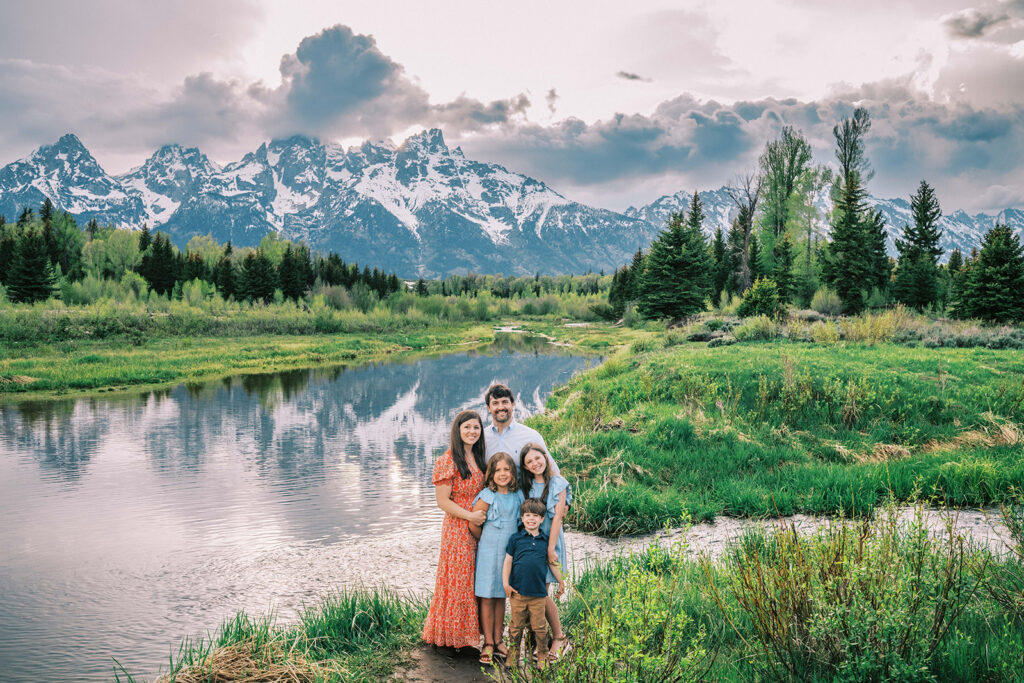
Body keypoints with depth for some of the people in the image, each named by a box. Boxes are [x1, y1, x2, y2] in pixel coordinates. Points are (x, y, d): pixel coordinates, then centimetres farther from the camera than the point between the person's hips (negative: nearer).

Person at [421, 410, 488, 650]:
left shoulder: (479, 458, 9)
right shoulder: (447, 461, -13)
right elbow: (442, 501, -14)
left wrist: (485, 515, 7)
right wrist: (470, 516, -19)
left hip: (480, 527, 7)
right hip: (458, 529, -7)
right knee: (458, 579, 1)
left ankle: (473, 629, 26)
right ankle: (453, 633, 15)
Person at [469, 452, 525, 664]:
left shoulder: (517, 495, 2)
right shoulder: (487, 496, -13)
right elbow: (473, 525, -8)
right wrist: (488, 541, 7)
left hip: (510, 551, 4)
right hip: (489, 551, -4)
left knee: (502, 597, 12)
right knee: (487, 597, 2)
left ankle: (498, 640, 22)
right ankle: (488, 643, 11)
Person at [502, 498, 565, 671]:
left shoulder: (545, 540, 6)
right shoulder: (515, 539, 1)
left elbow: (552, 562, 16)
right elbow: (508, 561, 4)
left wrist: (561, 581, 17)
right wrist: (505, 583, -2)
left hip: (538, 592, 1)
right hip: (518, 591, -1)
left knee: (539, 626, 6)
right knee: (516, 624, 9)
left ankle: (542, 655, 20)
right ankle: (513, 652, 24)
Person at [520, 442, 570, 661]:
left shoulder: (558, 484, -5)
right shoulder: (526, 485, 7)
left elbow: (557, 518, -9)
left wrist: (551, 549, -13)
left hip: (549, 539, -4)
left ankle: (558, 636, 11)